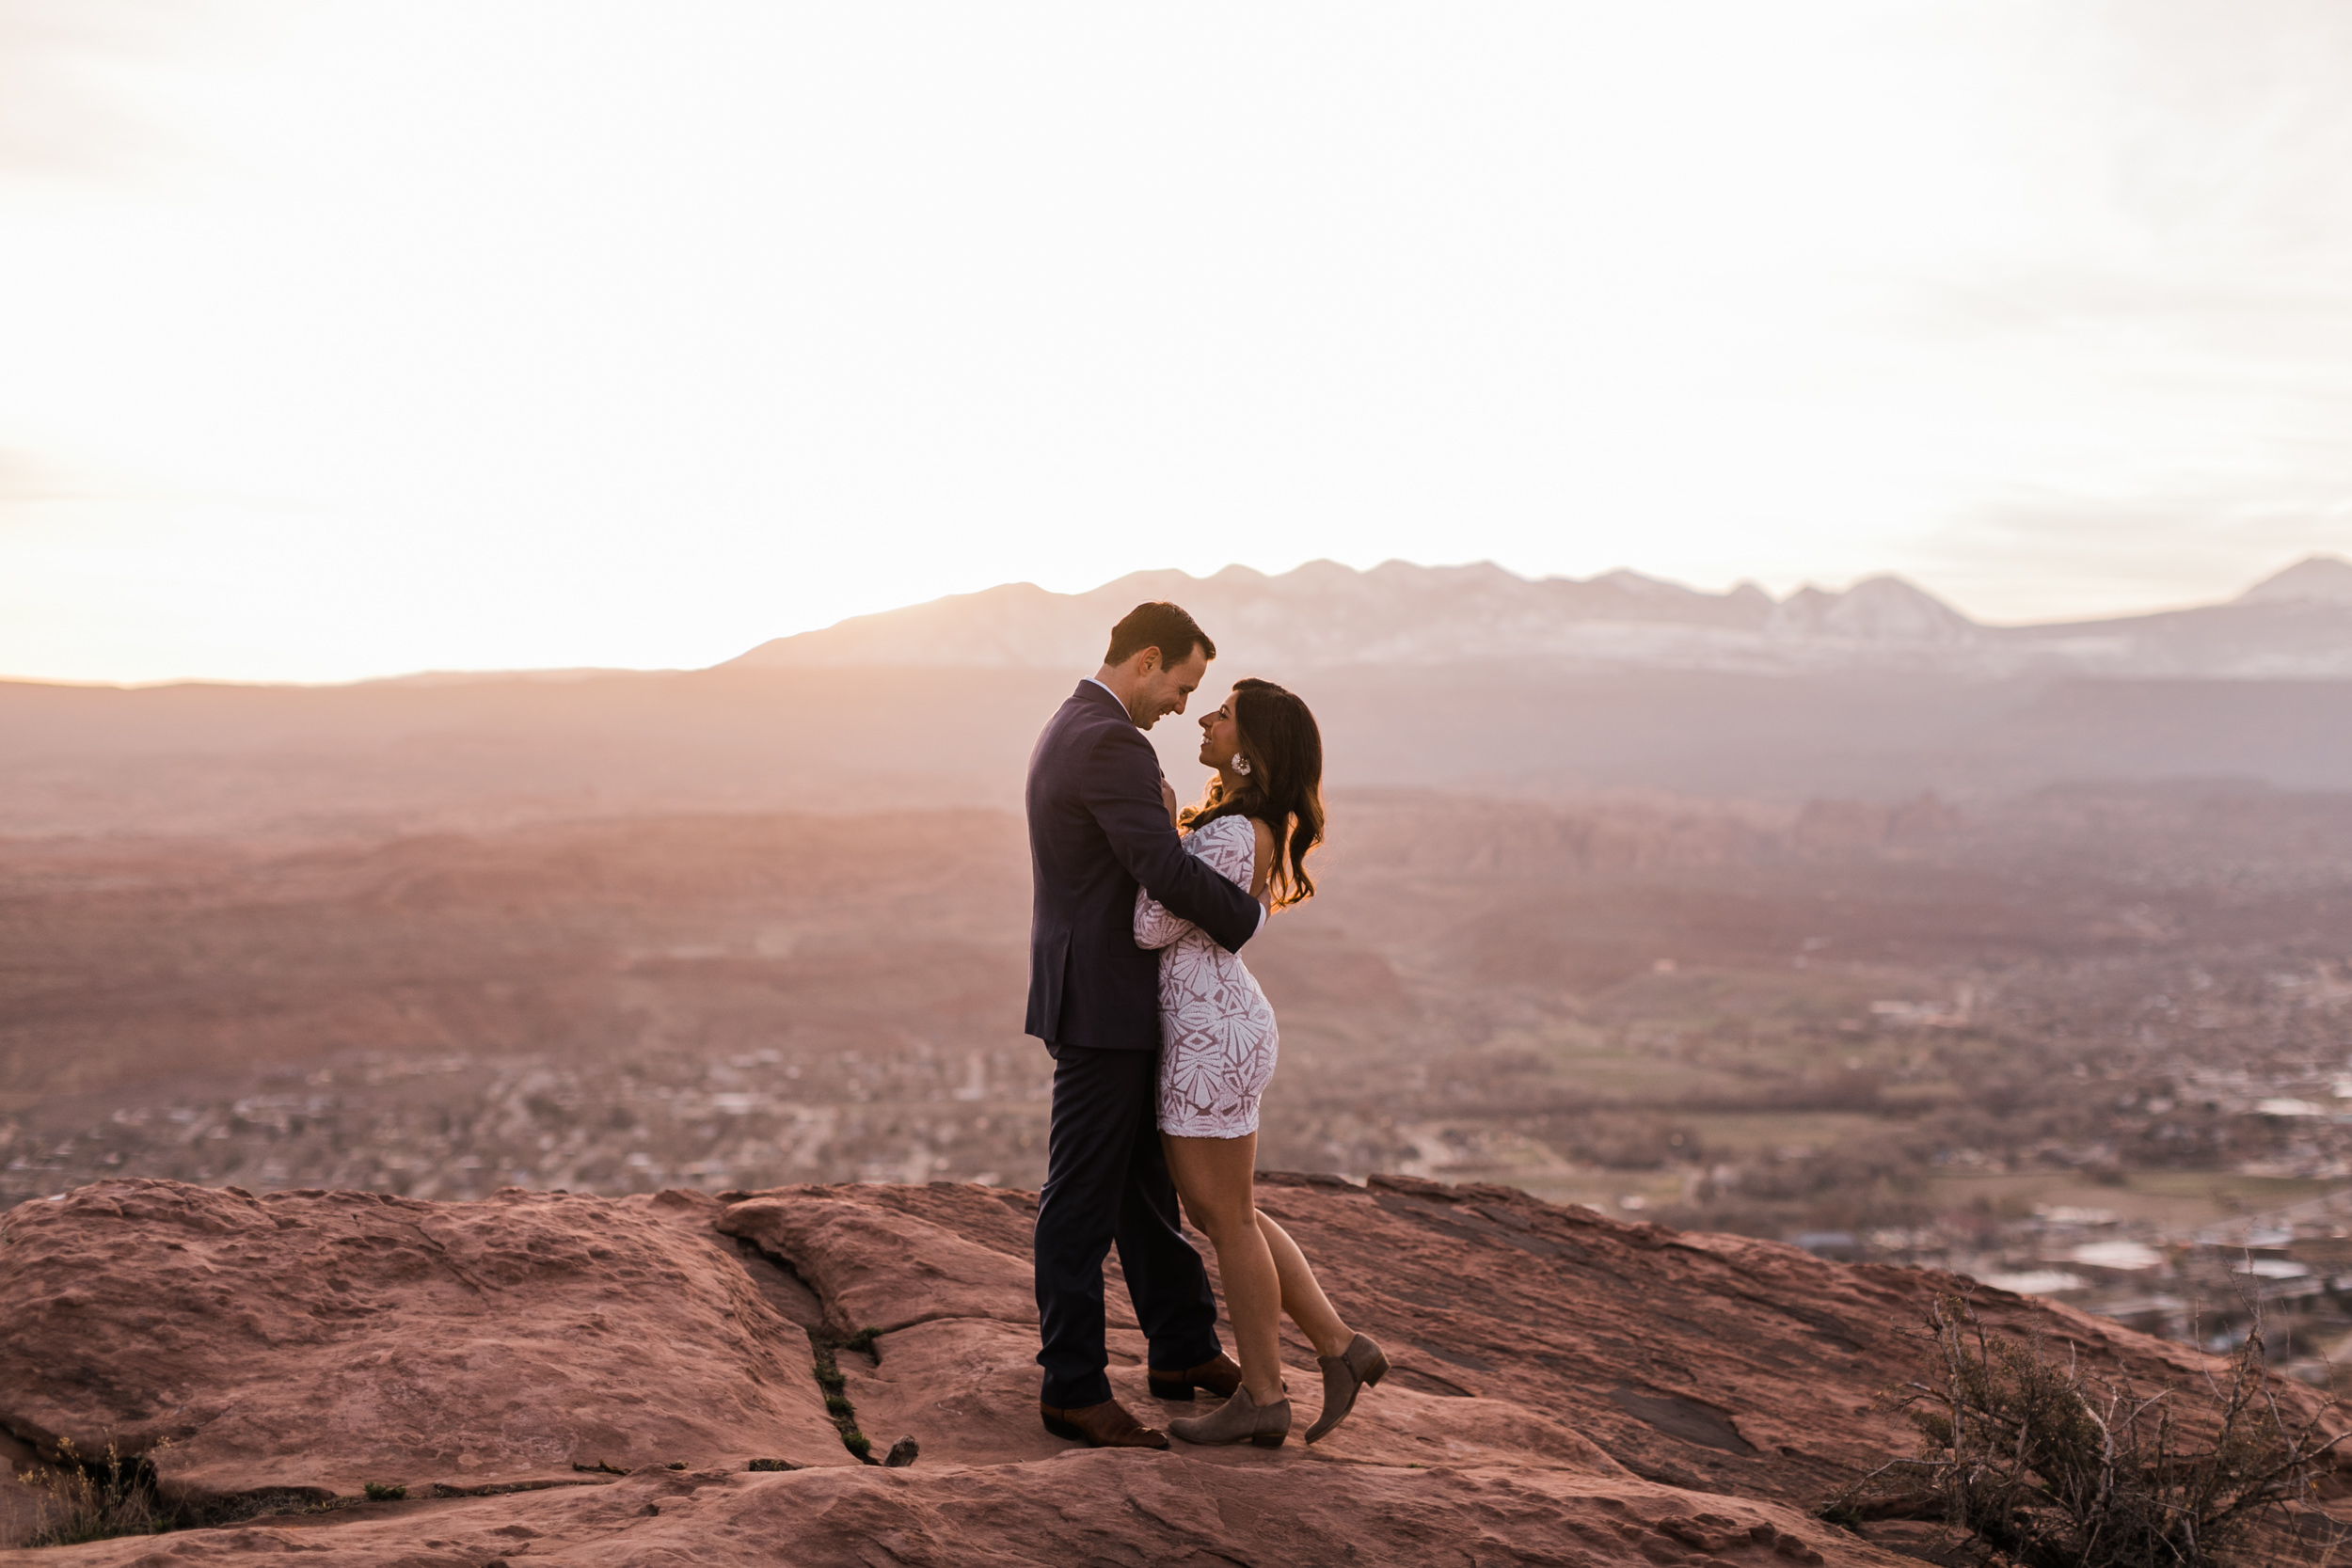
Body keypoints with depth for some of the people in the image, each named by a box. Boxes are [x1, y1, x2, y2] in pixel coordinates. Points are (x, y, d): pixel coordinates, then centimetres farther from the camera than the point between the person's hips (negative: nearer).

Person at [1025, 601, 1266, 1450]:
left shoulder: (1069, 732, 14)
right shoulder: (1111, 744, -21)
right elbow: (1168, 873, -29)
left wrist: (1162, 817, 0)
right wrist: (1248, 916, -12)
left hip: (1103, 999, 11)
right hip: (1101, 1005, -11)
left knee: (1146, 1179, 18)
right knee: (1083, 1197, -2)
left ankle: (1184, 1351, 30)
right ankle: (1072, 1389, 7)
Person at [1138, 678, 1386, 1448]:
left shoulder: (1232, 836, -21)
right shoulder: (1241, 819, 10)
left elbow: (1151, 929, -17)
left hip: (1213, 1038, -10)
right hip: (1207, 1029, 10)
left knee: (1227, 1218, 2)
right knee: (1218, 1211, 16)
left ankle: (1262, 1397, 15)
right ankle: (1340, 1348, 20)